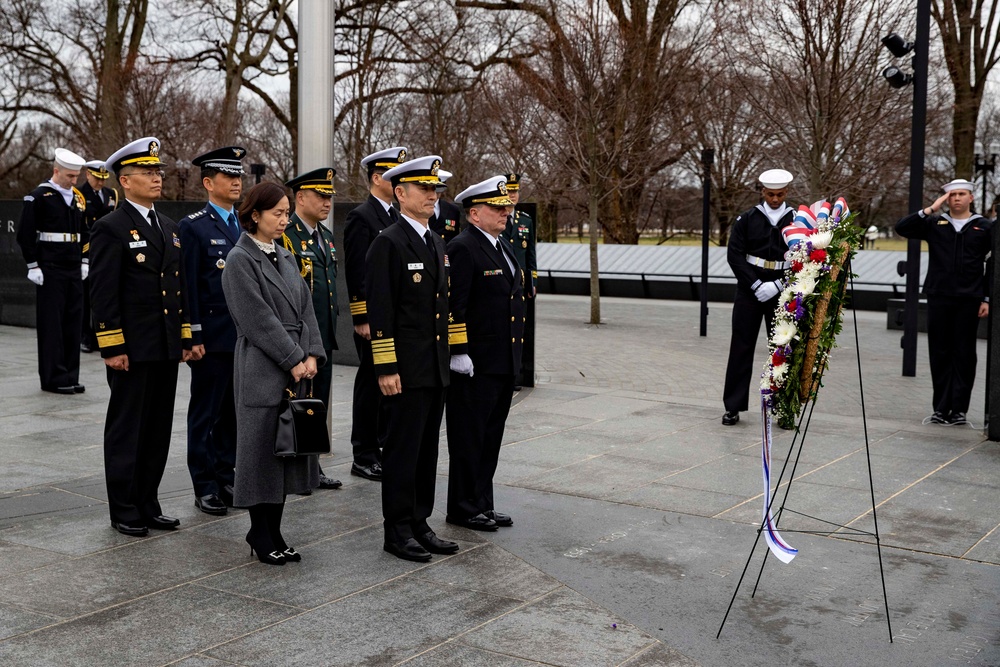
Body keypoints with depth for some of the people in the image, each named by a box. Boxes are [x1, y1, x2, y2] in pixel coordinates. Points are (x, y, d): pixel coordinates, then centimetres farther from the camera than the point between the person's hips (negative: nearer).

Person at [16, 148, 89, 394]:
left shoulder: (78, 198, 12)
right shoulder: (39, 196, -7)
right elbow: (25, 234, -8)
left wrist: (84, 261, 16)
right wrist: (33, 265, -10)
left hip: (74, 272, 6)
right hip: (50, 272, -6)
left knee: (73, 323, 8)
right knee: (51, 325, -1)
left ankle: (70, 377, 15)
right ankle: (53, 379, 4)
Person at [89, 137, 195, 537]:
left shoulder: (170, 229, 14)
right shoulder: (111, 229, -8)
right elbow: (103, 293, -12)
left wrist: (186, 338, 12)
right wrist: (112, 348, -16)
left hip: (166, 350, 7)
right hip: (132, 349, -7)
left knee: (158, 429, 12)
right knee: (126, 429, 3)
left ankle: (148, 506, 22)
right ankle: (124, 511, 13)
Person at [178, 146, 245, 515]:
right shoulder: (193, 227, -5)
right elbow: (188, 286, -9)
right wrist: (194, 336, -14)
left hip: (246, 337, 6)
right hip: (213, 338, -6)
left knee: (233, 412, 12)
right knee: (205, 413, 4)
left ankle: (226, 478, 23)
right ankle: (205, 487, 12)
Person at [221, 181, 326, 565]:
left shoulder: (285, 257, 15)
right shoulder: (240, 260, -8)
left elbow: (305, 309, 11)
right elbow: (259, 319, -14)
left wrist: (312, 355, -2)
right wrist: (294, 359, -15)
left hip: (297, 367, 7)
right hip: (262, 371, -7)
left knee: (289, 448, 9)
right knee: (262, 448, 0)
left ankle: (273, 532, 19)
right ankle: (260, 533, 13)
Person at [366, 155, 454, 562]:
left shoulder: (437, 244, 15)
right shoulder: (388, 244, -10)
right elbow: (380, 311, -15)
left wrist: (446, 359, 18)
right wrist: (386, 368, -18)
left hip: (436, 368, 8)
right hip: (406, 370, -8)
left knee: (426, 449, 13)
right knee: (402, 450, 0)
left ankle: (420, 524, 23)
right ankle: (397, 531, 10)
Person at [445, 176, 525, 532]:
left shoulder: (504, 247, 16)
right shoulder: (462, 248, -13)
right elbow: (454, 305, -18)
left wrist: (516, 349, 20)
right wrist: (459, 352, -21)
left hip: (504, 363, 9)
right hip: (474, 364, -9)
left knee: (490, 437, 15)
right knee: (468, 438, 2)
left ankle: (482, 504, 25)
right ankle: (463, 508, 12)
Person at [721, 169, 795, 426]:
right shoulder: (747, 219, 3)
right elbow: (734, 254, -3)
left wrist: (777, 285, -12)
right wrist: (756, 285, -12)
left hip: (781, 293, 0)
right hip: (749, 291, 0)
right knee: (741, 347, 2)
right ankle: (733, 406, 8)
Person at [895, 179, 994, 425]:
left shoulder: (985, 227, 6)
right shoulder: (934, 223, 9)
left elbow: (993, 265, 6)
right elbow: (902, 228, -2)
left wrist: (987, 299, -1)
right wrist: (931, 209, -7)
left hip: (969, 300, -1)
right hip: (938, 297, 1)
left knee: (964, 354, 2)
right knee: (939, 353, 3)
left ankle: (959, 409, 6)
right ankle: (941, 408, 9)